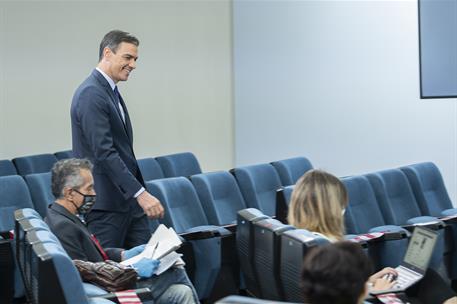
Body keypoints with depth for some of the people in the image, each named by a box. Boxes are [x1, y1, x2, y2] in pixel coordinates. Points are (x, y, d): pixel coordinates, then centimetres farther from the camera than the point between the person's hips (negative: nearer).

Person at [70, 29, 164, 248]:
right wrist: (140, 193, -27)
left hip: (127, 199, 10)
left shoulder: (111, 91, 15)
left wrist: (140, 192, 20)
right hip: (104, 203, -10)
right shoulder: (91, 94, -16)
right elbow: (104, 153, -24)